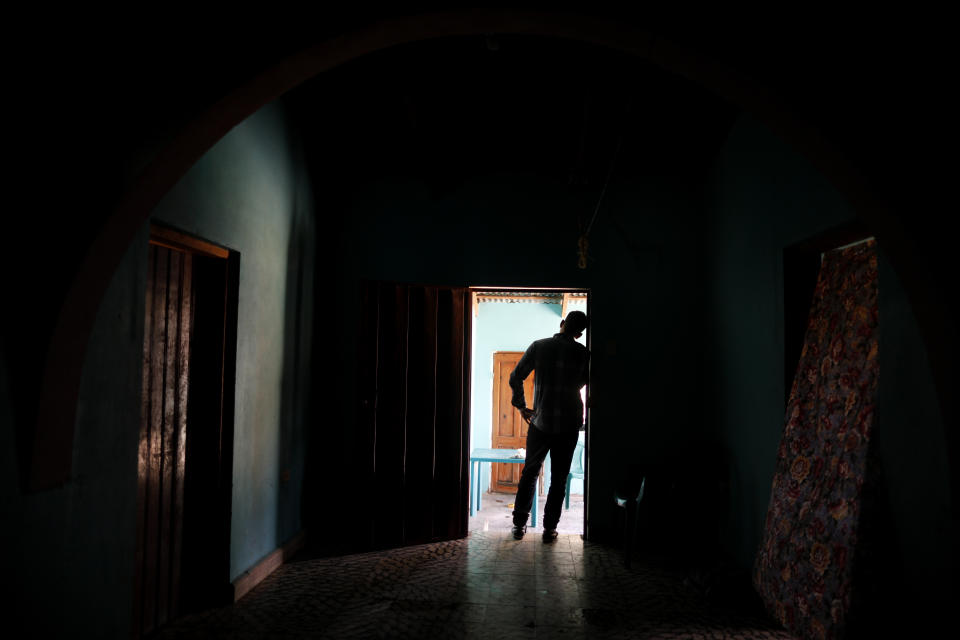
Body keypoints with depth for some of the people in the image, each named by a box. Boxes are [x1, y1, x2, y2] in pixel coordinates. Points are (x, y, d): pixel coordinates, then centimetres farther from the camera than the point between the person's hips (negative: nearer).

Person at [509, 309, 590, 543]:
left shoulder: (538, 347, -4)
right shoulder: (583, 353, -4)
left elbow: (515, 377, -3)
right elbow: (583, 382, 9)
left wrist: (521, 406, 6)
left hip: (540, 421, 1)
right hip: (569, 424, -1)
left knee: (529, 472, 14)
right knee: (559, 478, 9)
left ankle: (519, 524, 16)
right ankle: (550, 528, 12)